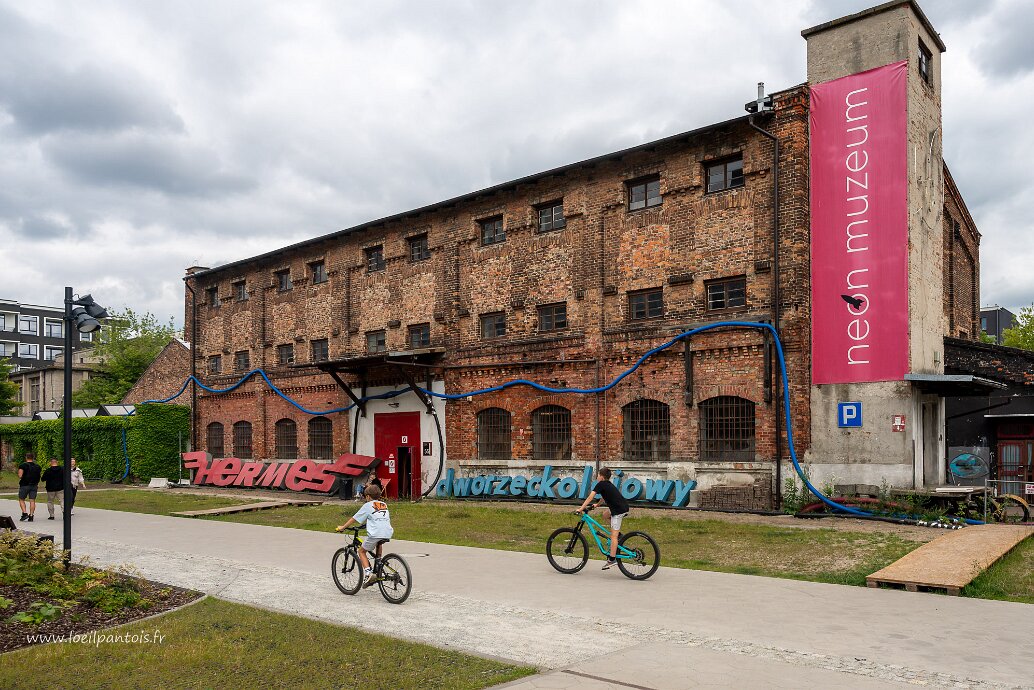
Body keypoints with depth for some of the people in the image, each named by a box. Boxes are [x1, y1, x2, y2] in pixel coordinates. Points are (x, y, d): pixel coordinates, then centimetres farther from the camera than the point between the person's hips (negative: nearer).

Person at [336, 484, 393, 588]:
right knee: (378, 544, 37)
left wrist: (342, 527, 20)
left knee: (362, 551, 13)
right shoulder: (384, 505, 24)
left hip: (375, 534, -6)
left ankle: (367, 573, -7)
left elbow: (354, 519, 9)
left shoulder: (368, 505, 9)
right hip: (388, 533, 6)